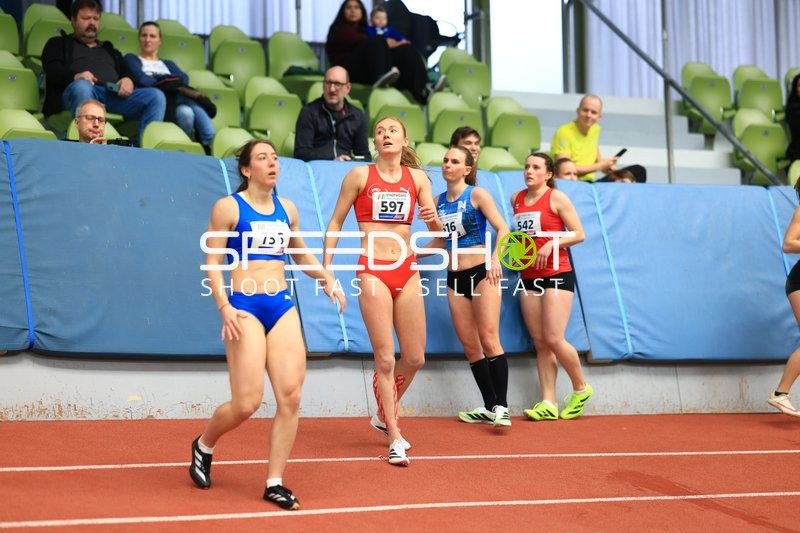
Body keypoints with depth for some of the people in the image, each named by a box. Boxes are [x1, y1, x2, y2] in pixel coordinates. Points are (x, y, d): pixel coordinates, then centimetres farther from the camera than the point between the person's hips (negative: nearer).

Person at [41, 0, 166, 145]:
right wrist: (76, 76, -15)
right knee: (82, 86, -42)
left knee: (156, 96, -22)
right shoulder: (59, 44, 27)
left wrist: (128, 80, -2)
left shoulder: (109, 50, 39)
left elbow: (126, 73, 26)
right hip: (78, 90, -4)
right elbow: (52, 70, 8)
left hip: (115, 95, 4)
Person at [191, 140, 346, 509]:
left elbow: (302, 254, 27)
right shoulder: (228, 207, -3)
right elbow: (213, 263, -5)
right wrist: (224, 308, -18)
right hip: (245, 307, -5)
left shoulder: (287, 209, 13)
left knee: (291, 396, -5)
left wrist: (326, 280, 9)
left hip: (282, 306, 5)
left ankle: (274, 483, 5)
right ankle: (203, 446, 22)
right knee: (247, 403, -9)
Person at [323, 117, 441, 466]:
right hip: (373, 272, -4)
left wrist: (433, 218, -18)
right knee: (385, 358, -6)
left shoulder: (417, 177, 8)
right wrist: (325, 267, -4)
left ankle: (384, 416, 32)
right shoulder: (360, 175, 0)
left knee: (415, 358, 7)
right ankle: (395, 439, 2)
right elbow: (335, 223, 4)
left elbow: (436, 230, 6)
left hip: (407, 272, 4)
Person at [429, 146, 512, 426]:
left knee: (488, 339, -13)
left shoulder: (477, 195, -4)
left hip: (481, 272, -6)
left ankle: (501, 407, -13)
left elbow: (502, 228, -9)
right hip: (455, 277, 6)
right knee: (469, 345, 4)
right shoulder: (438, 201, 11)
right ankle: (489, 407, 11)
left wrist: (496, 258, -23)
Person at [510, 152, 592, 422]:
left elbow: (579, 234, -6)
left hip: (557, 274, -6)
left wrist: (551, 243, -17)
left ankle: (581, 389, 10)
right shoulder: (516, 199, 12)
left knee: (554, 339, -12)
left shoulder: (556, 198, -5)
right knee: (540, 343, 2)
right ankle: (548, 404, 3)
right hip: (529, 276, 6)